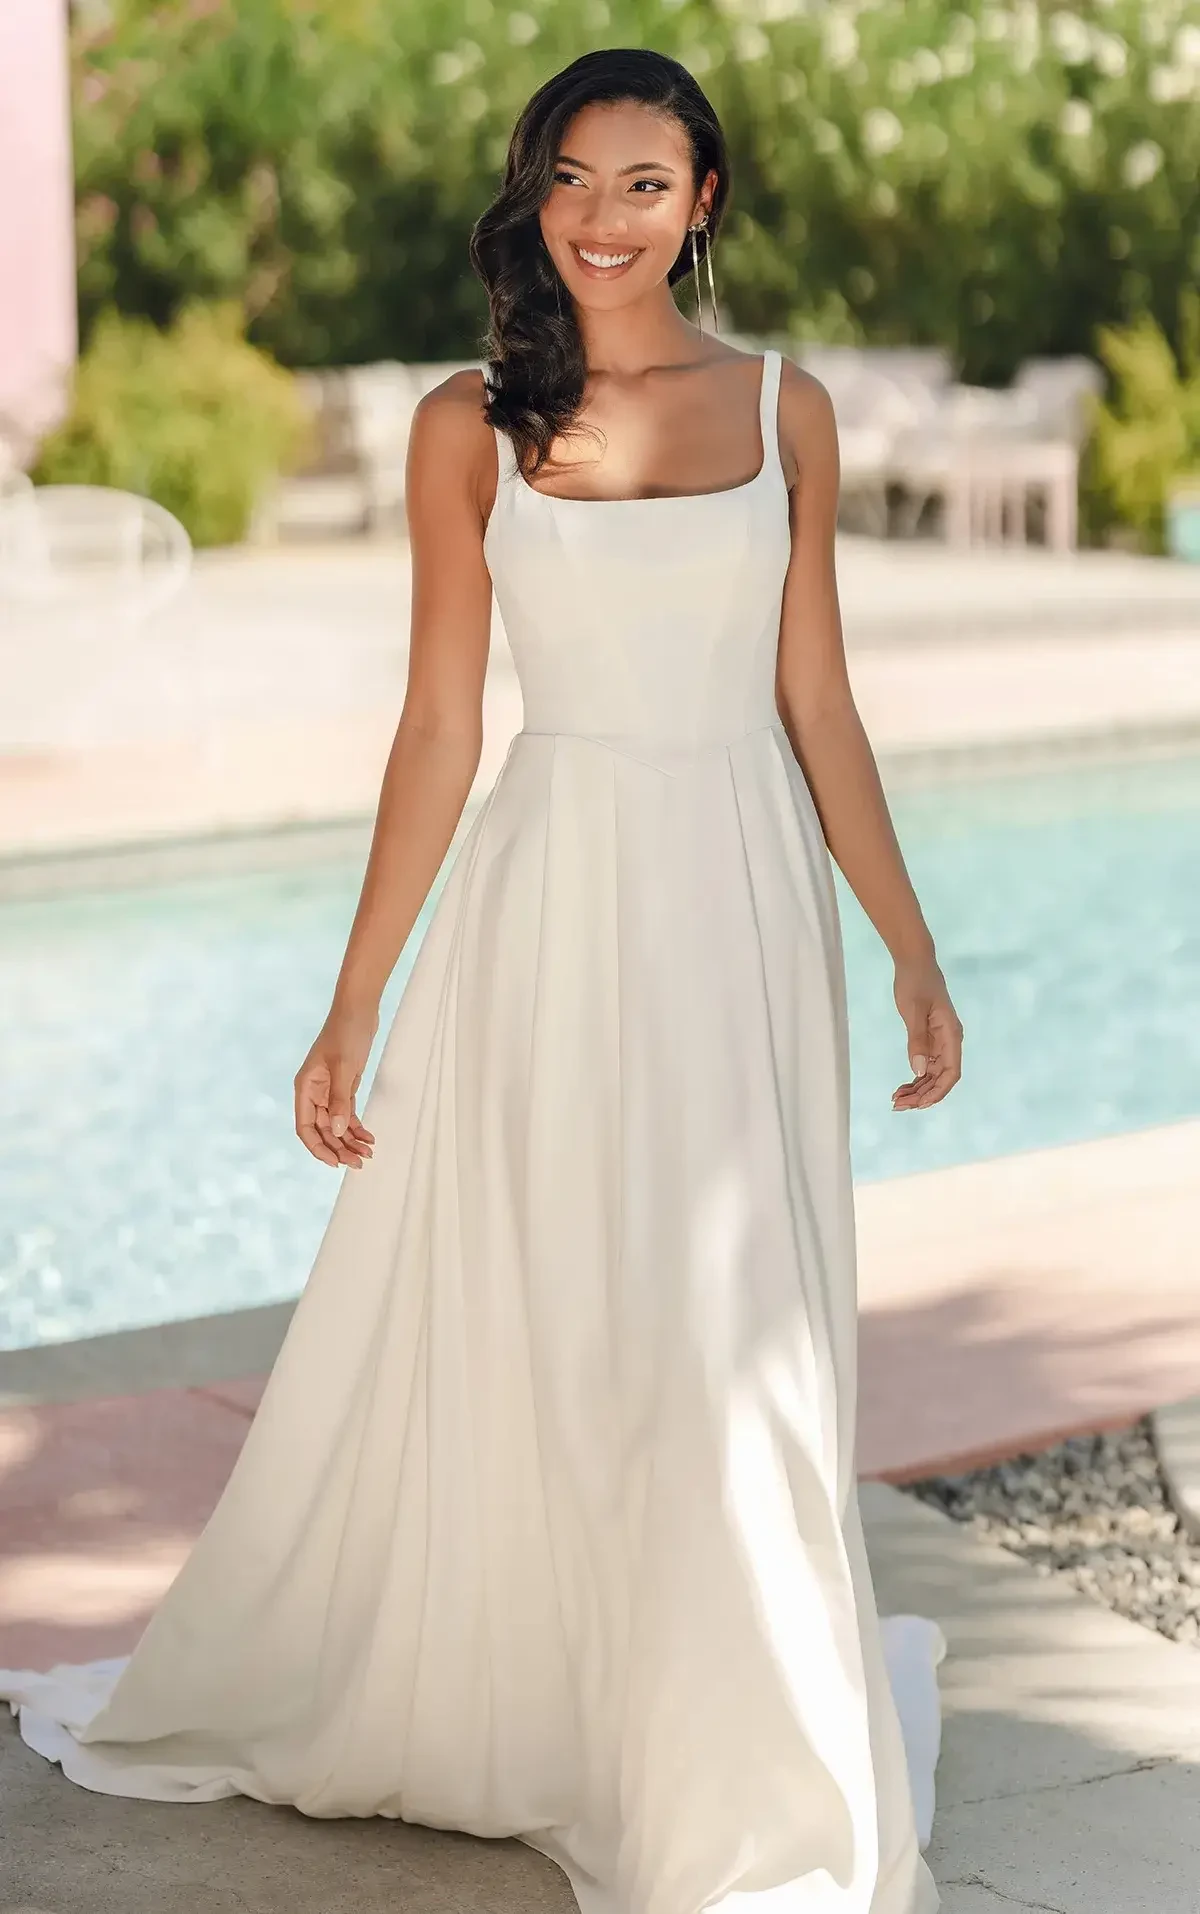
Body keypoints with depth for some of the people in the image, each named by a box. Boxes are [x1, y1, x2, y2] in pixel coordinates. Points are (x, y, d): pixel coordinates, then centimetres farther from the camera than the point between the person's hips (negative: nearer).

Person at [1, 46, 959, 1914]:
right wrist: (355, 1004, -1)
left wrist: (913, 951, 6)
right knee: (509, 1329, 5)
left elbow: (817, 705, 8)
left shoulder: (785, 409, 5)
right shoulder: (471, 427, 0)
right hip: (552, 907, -1)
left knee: (738, 1348, 4)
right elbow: (439, 725, 1)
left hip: (746, 915, 1)